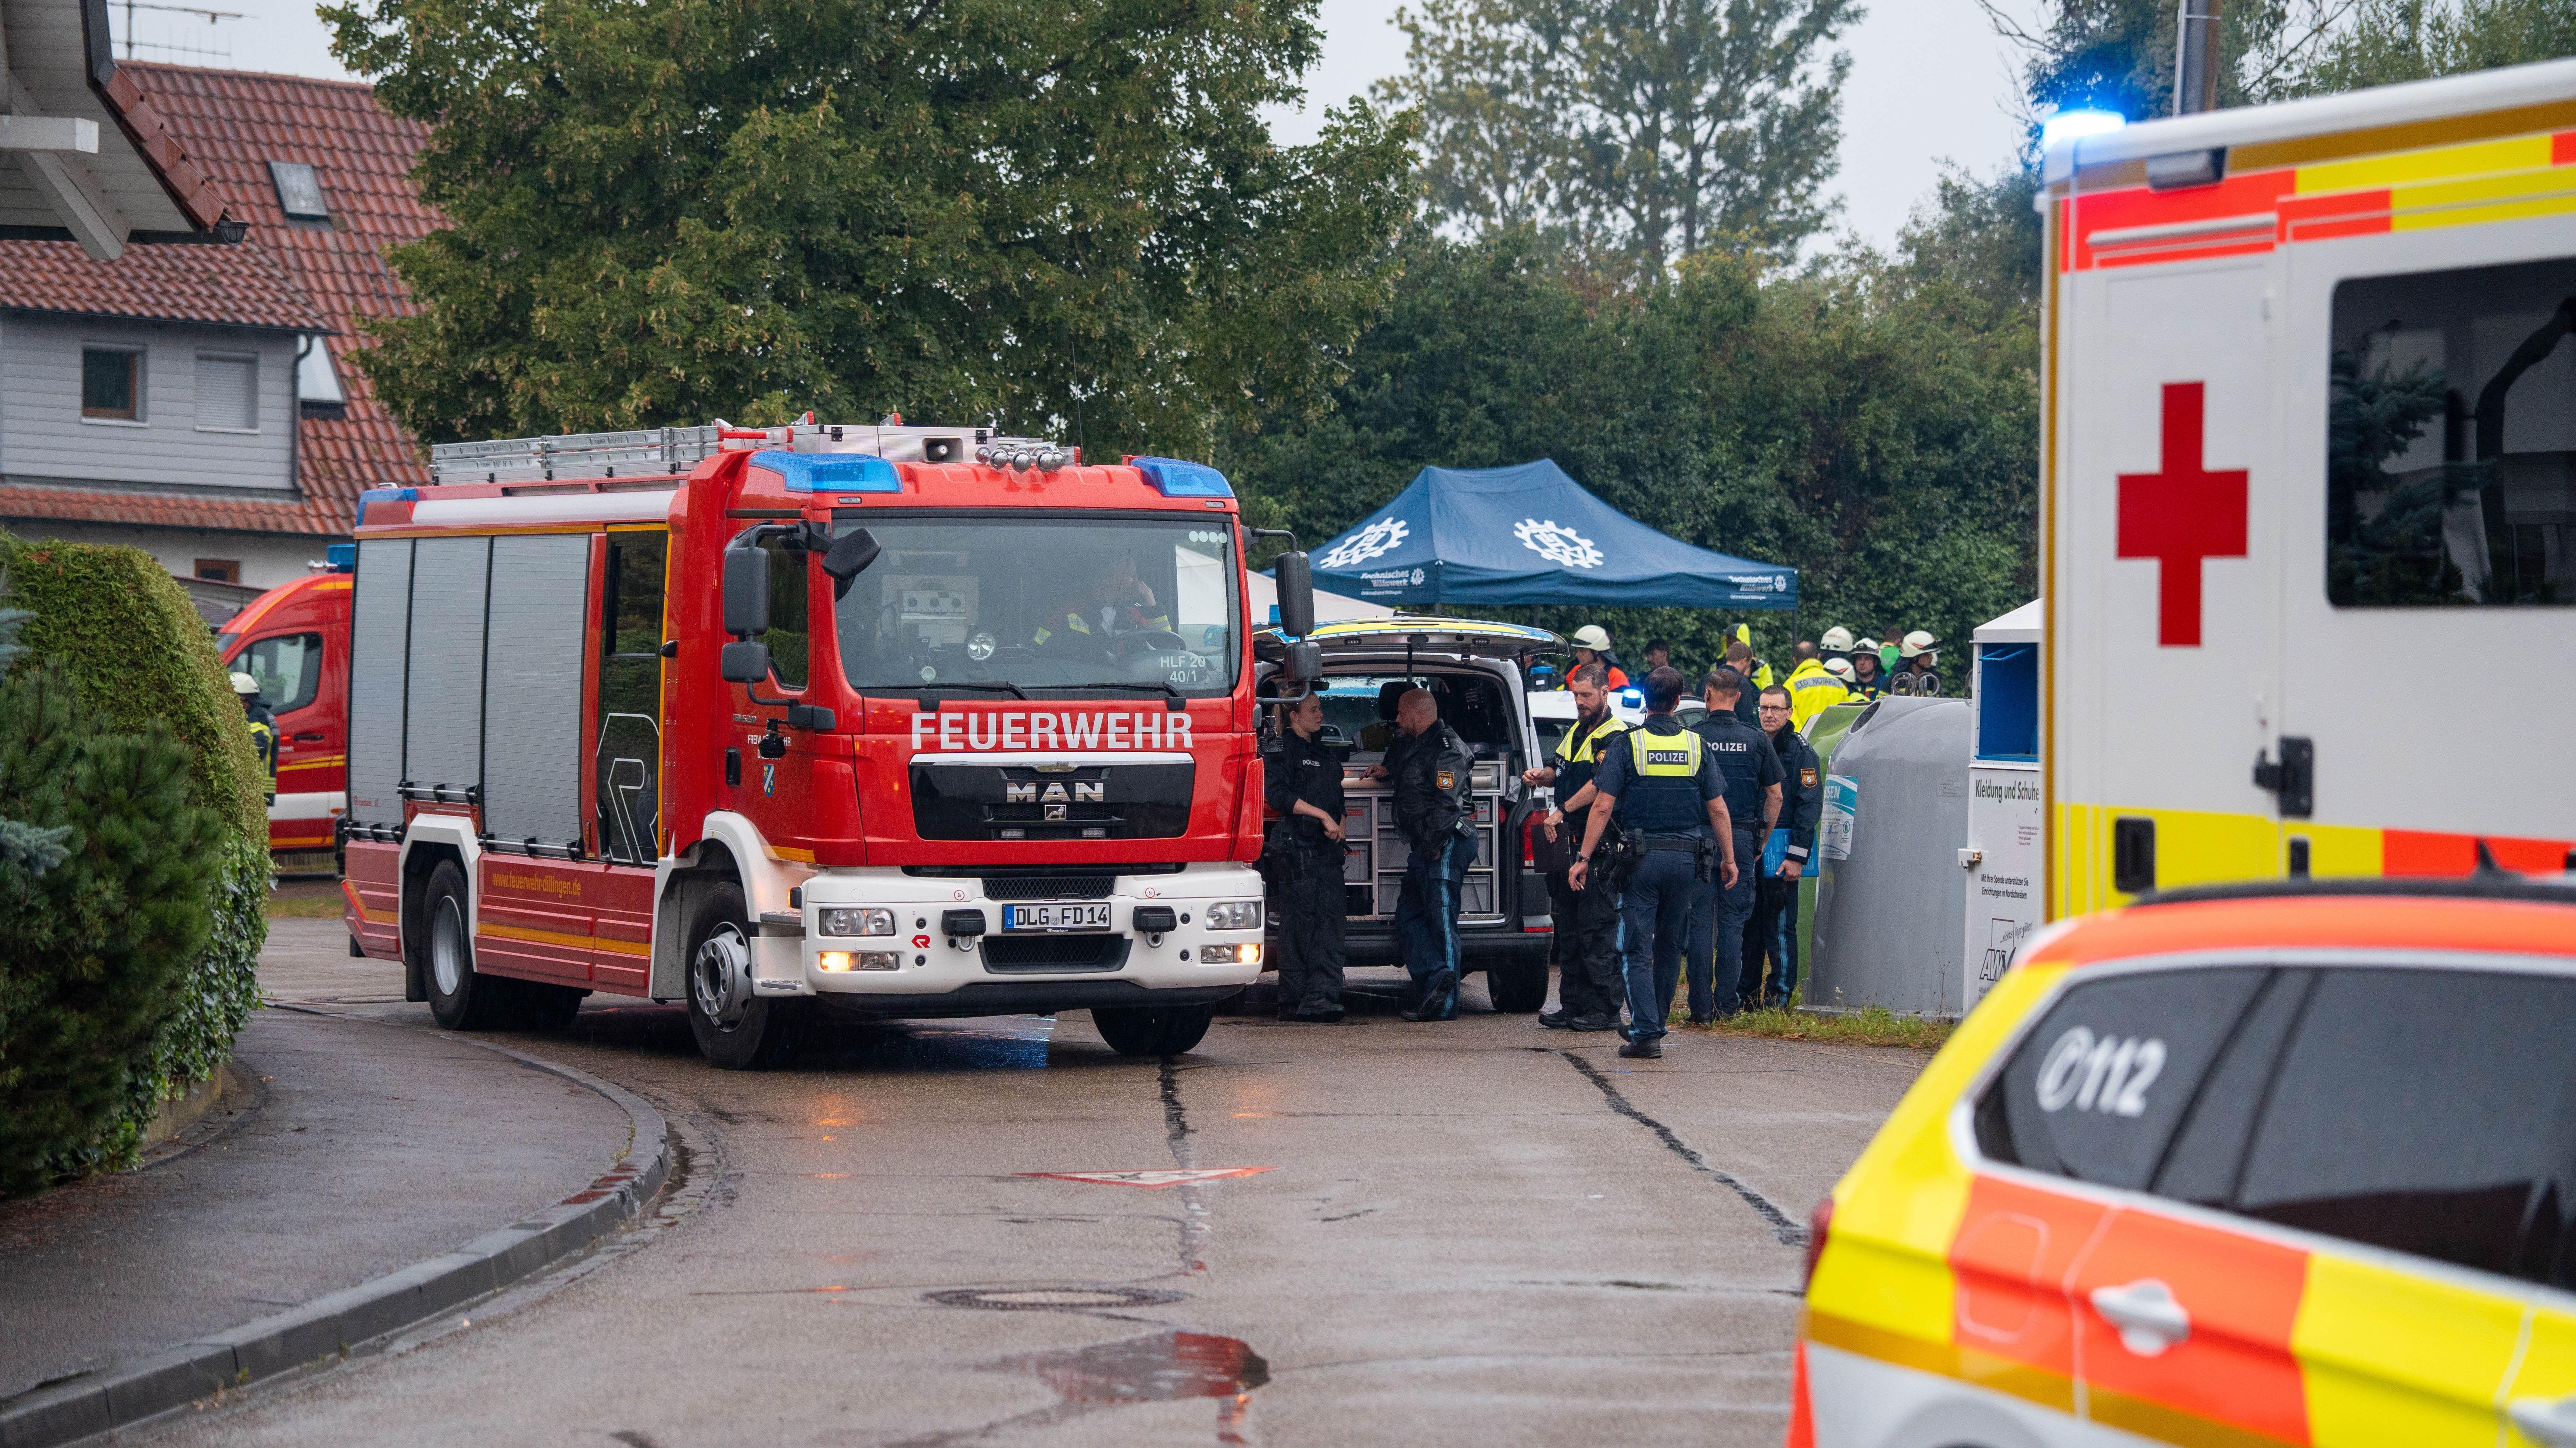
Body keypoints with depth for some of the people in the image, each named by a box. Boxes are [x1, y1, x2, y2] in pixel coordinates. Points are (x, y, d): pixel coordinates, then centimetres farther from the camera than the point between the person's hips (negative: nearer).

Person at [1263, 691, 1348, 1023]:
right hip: (1295, 849, -7)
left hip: (1328, 850, 7)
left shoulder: (1323, 756, 24)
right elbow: (1278, 794, -12)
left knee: (1329, 921, -5)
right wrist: (1323, 816, -13)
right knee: (1298, 926, -6)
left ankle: (1322, 999, -9)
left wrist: (1338, 825, 13)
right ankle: (1294, 1003, -4)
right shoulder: (1280, 750, 1)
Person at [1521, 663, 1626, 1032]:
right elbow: (1559, 770, 30)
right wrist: (1541, 776, 8)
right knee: (1567, 925, 12)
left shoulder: (1614, 737, -11)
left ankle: (1604, 1011, -6)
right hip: (1568, 841, 9)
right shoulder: (1576, 731, 18)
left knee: (1597, 929, -8)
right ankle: (1573, 1005, 18)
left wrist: (1562, 811, -26)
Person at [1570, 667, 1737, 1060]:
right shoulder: (1697, 746, 3)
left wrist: (1584, 858, -5)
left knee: (1637, 949, -1)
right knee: (1671, 946, 16)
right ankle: (1656, 1023, 26)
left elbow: (1602, 807, -9)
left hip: (1640, 860, -3)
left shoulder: (1627, 744, -4)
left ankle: (1645, 1032, -12)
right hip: (1686, 859, 3)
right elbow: (1718, 810, 4)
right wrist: (1729, 859, 13)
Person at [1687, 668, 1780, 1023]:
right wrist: (1761, 842, 15)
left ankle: (1701, 1007, 0)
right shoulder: (1757, 740, 3)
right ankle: (1726, 1004, 5)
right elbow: (1775, 796, 6)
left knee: (1700, 923, 2)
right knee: (1733, 923, 7)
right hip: (1742, 839, 1)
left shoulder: (1691, 737, -4)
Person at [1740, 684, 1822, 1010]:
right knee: (1747, 924, 8)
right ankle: (1745, 995, 14)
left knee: (1780, 928, -3)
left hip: (1780, 855, -6)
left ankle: (1780, 995, 2)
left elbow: (1809, 806, -9)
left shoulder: (1801, 752, -3)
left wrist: (1796, 857, -15)